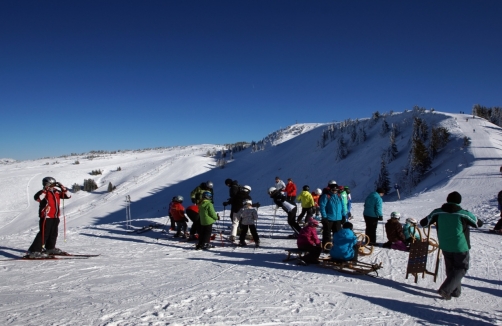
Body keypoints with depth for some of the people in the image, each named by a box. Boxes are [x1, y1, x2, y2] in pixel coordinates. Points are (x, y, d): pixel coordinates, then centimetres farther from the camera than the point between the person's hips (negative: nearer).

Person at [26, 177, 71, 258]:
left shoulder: (56, 192, 10)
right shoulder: (44, 192, -10)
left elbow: (68, 196, 12)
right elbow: (37, 198, -31)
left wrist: (62, 188, 1)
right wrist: (45, 190, -31)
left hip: (55, 217, 8)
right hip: (46, 217, -8)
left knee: (53, 233, 18)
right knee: (44, 234, -11)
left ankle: (50, 248, 35)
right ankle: (33, 251, -8)